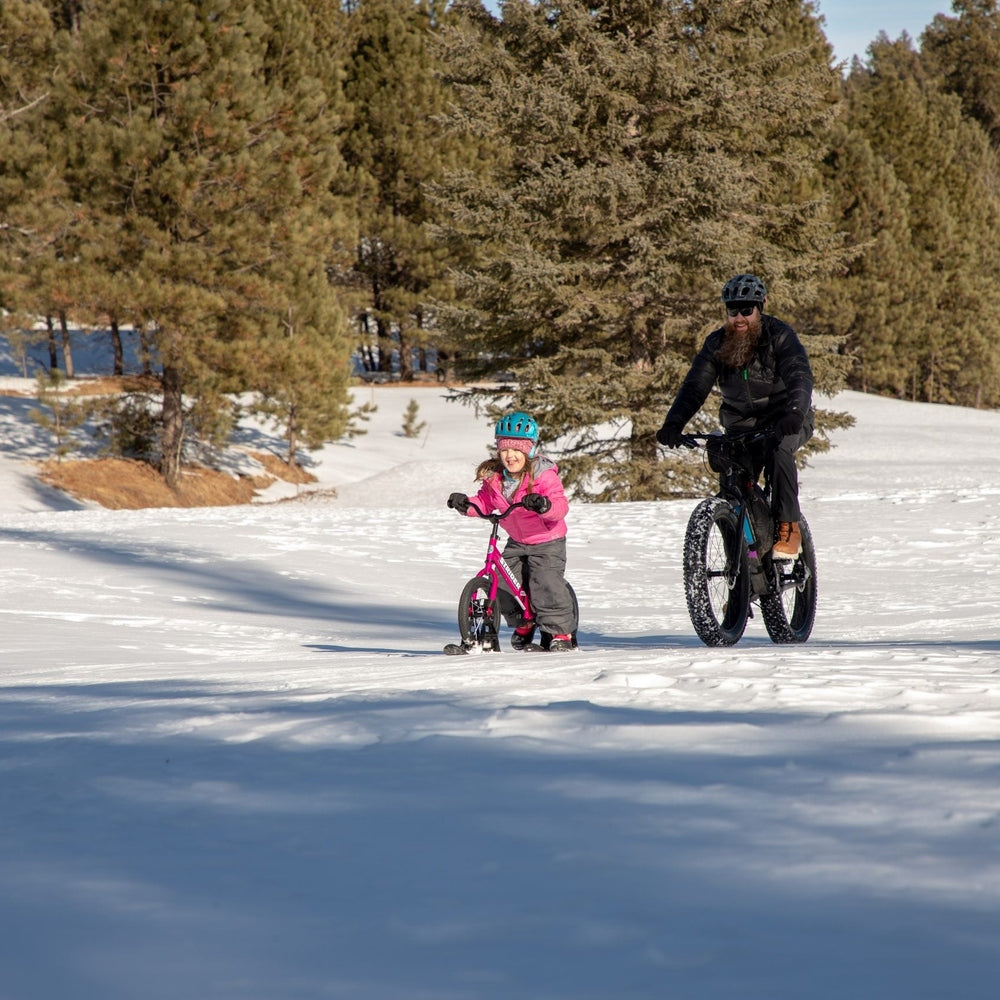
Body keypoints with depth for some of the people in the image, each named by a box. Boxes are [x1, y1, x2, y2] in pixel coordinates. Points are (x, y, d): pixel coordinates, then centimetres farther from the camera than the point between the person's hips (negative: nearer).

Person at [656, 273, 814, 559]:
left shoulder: (780, 337, -12)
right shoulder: (716, 344, 0)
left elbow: (800, 377, -26)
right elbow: (694, 387, -10)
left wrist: (795, 413, -47)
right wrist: (673, 423, -28)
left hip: (784, 420, -4)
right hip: (741, 425, 4)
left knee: (777, 449, -36)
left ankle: (788, 528, -28)